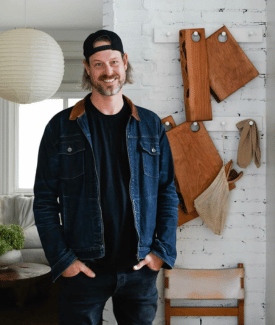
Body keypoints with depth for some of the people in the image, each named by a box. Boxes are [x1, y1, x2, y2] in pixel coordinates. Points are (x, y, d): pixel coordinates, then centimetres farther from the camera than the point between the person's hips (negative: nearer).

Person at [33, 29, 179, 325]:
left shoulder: (151, 125, 5)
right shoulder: (61, 127, -1)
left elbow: (167, 192, 6)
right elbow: (44, 199, -1)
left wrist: (163, 250, -2)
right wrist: (61, 258, -8)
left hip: (140, 268, 2)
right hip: (83, 268, -1)